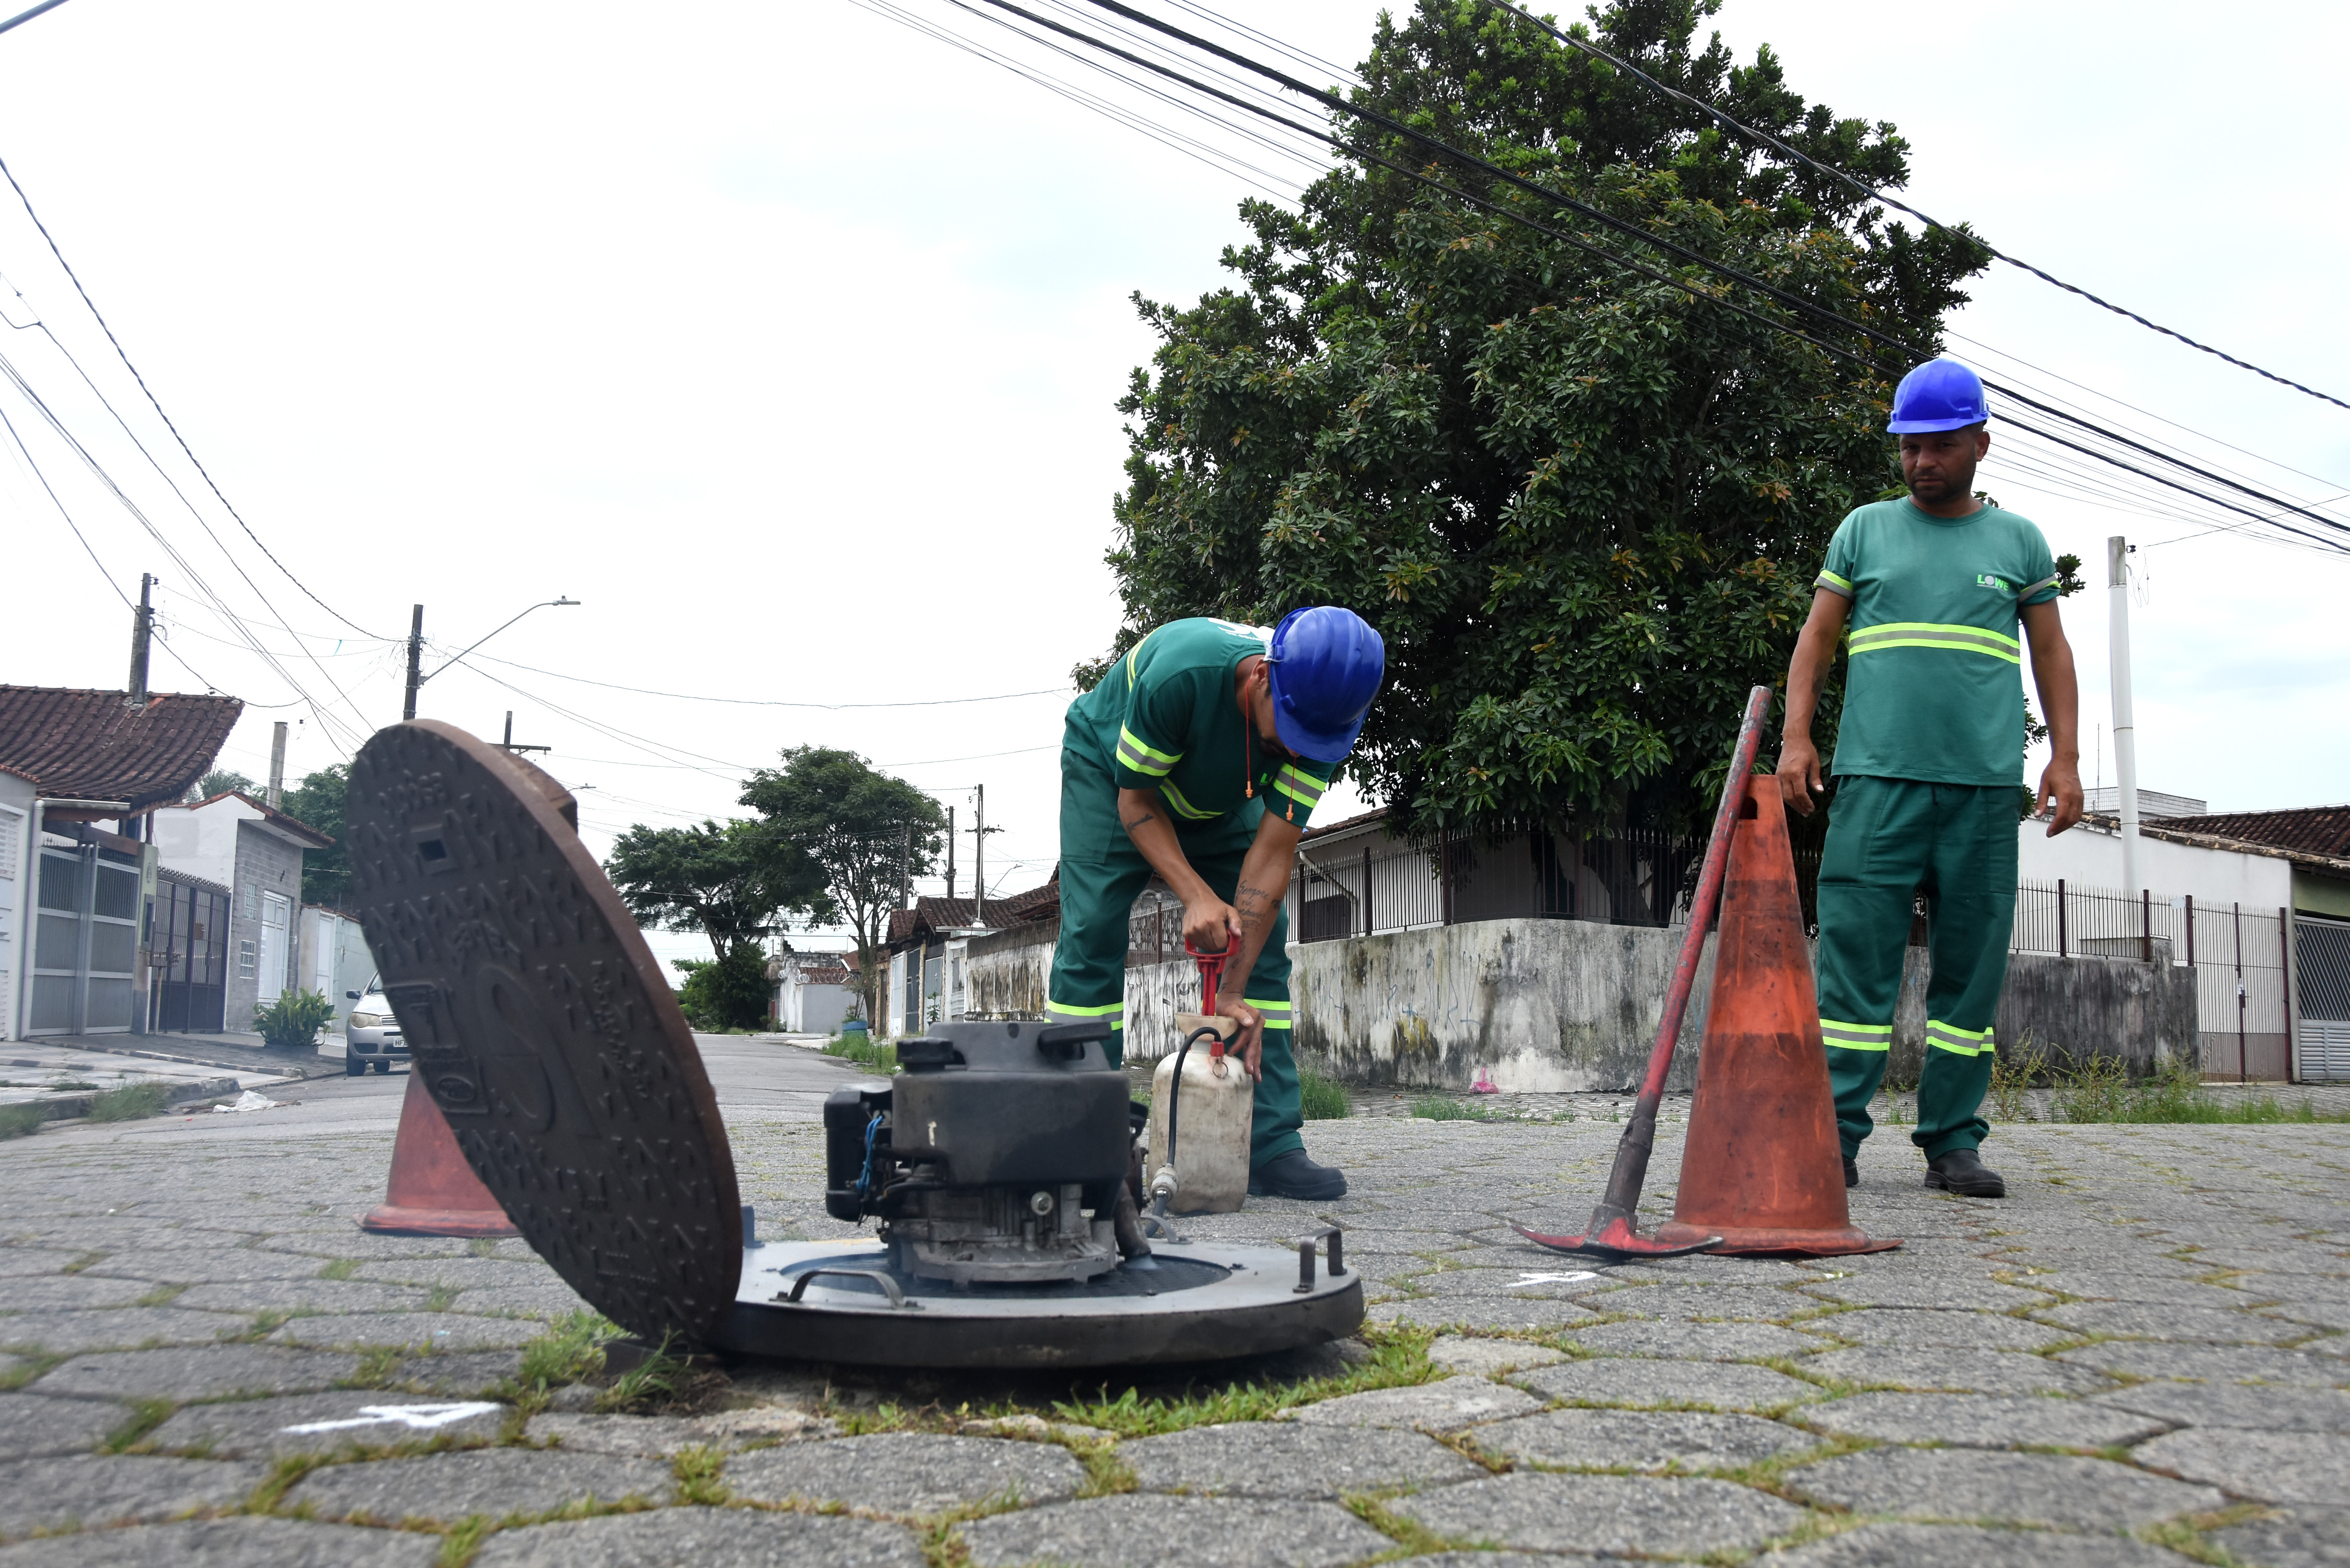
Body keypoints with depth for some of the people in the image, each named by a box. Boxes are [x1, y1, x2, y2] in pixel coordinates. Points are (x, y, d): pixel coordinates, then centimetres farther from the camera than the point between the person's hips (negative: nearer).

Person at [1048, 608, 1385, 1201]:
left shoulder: (1320, 714, -29)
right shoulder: (1181, 672, -42)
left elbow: (1272, 854, -27)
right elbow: (1136, 801, -26)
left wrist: (1234, 993, -31)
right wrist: (1197, 897, -39)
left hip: (1222, 798, 4)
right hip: (1113, 770, -4)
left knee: (1263, 943, -9)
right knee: (1091, 933, -17)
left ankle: (1271, 1145, -7)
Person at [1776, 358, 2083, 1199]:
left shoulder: (2018, 540, 16)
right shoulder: (1864, 530, 13)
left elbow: (2051, 652, 16)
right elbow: (1816, 638, 11)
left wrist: (2065, 756, 6)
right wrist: (1796, 736, -1)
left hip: (1985, 783, 2)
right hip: (1877, 776, -1)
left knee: (1972, 963, 2)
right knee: (1856, 951, -6)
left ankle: (1952, 1141, 9)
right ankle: (1834, 1136, -3)